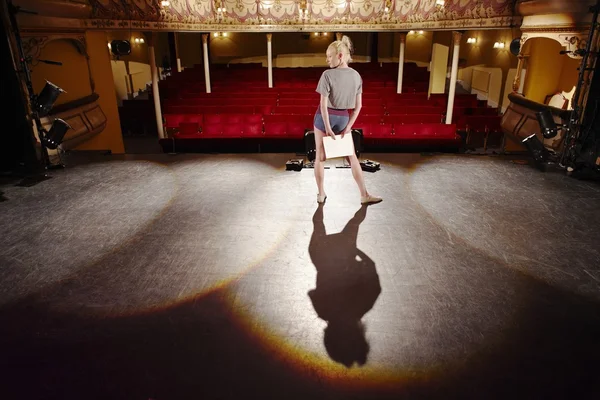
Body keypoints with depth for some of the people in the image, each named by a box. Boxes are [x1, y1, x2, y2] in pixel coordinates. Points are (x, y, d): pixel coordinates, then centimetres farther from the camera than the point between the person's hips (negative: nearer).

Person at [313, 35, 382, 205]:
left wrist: (327, 127, -14)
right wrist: (348, 126, 1)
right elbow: (358, 106, -1)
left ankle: (321, 194, 18)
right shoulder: (356, 76, -1)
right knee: (352, 157, 12)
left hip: (325, 117, -3)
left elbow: (323, 104, -19)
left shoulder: (328, 75, -17)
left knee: (320, 157, 11)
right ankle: (364, 195, 13)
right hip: (343, 118, 4)